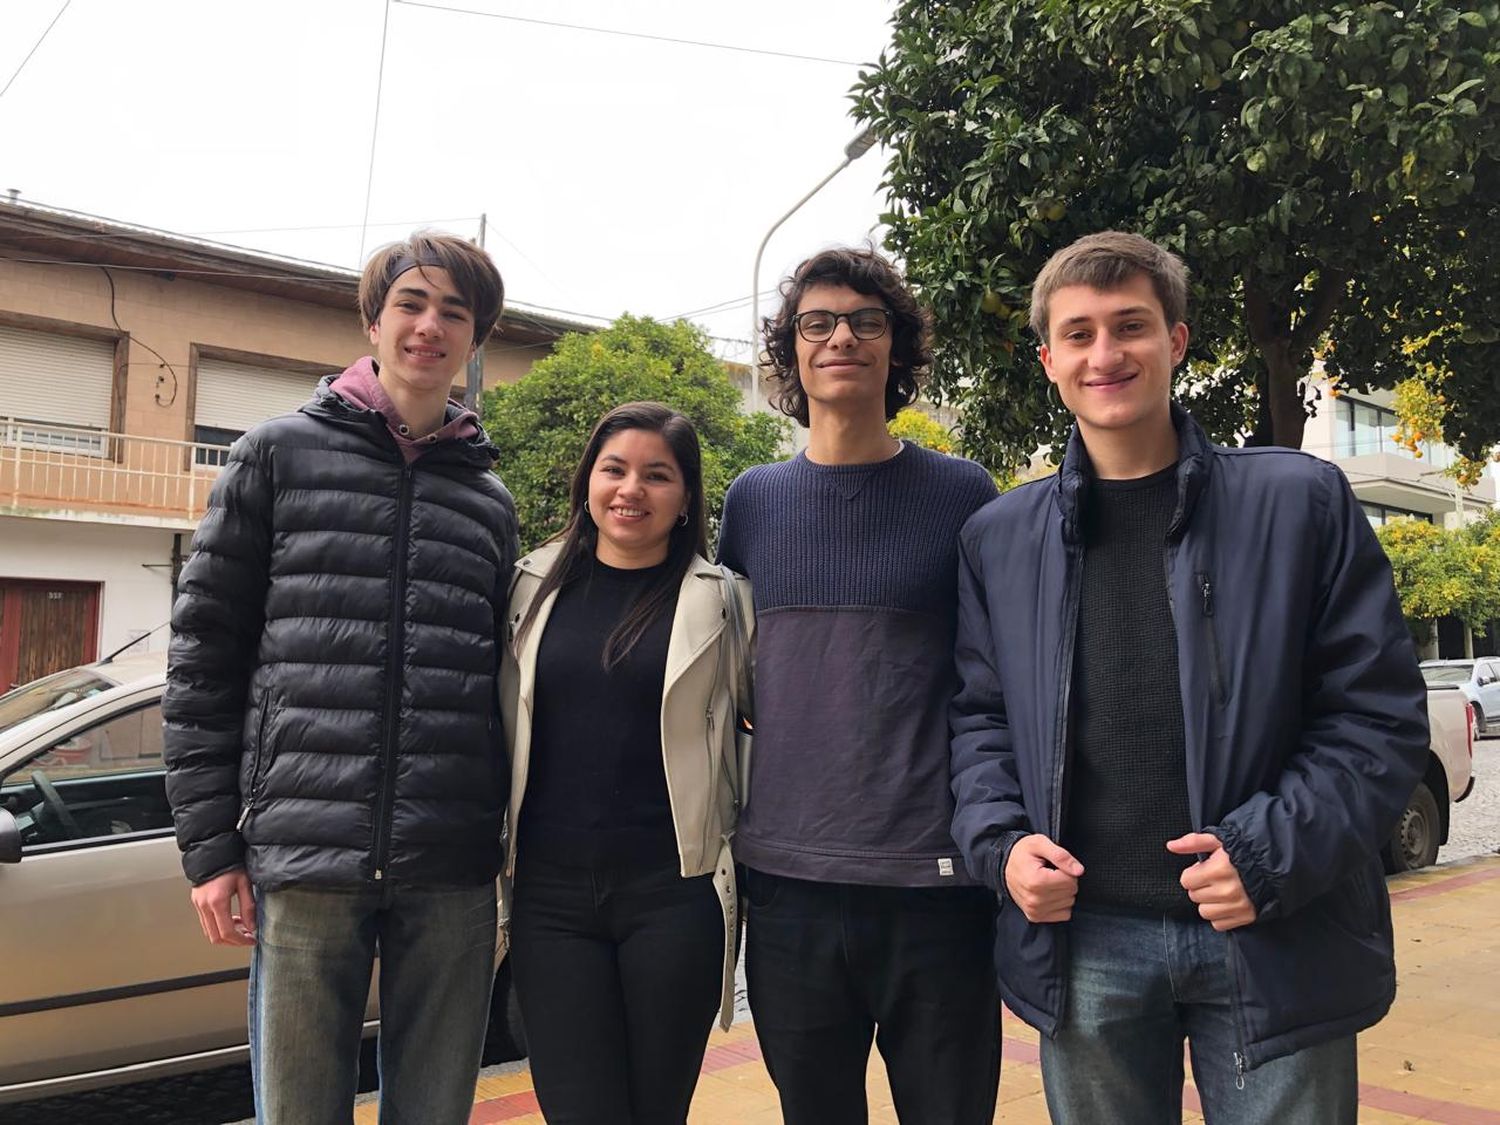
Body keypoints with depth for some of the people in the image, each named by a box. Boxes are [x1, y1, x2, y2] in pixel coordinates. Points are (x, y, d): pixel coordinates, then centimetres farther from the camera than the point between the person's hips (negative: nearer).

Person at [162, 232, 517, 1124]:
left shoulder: (490, 499, 15)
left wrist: (509, 838, 10)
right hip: (305, 855, -2)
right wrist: (209, 842, -2)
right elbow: (204, 653, 3)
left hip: (452, 874, 3)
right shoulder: (280, 454, 7)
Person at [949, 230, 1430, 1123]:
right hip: (1086, 942, 2)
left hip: (1275, 944, -1)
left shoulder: (1299, 502, -1)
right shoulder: (1000, 537, 6)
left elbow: (1382, 711, -2)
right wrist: (1000, 842, -6)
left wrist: (1274, 853, -14)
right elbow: (980, 716, 11)